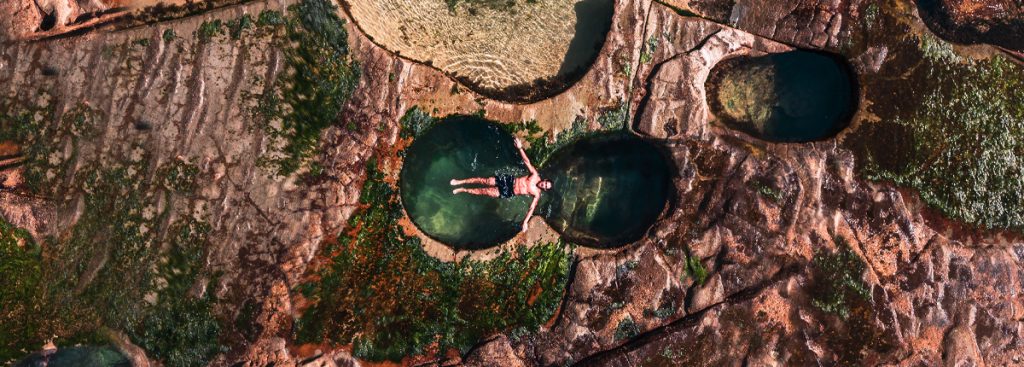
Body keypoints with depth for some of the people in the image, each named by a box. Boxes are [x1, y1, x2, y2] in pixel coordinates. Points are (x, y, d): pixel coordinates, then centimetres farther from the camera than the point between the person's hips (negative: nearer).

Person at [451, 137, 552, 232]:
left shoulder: (537, 194, -14)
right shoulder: (535, 175, -10)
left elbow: (532, 208, -17)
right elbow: (527, 161, -10)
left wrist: (525, 221, -30)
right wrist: (520, 147, -23)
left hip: (509, 192, -2)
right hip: (509, 180, 2)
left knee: (484, 191, -6)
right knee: (484, 181, -5)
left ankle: (463, 190, 15)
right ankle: (460, 182, 12)